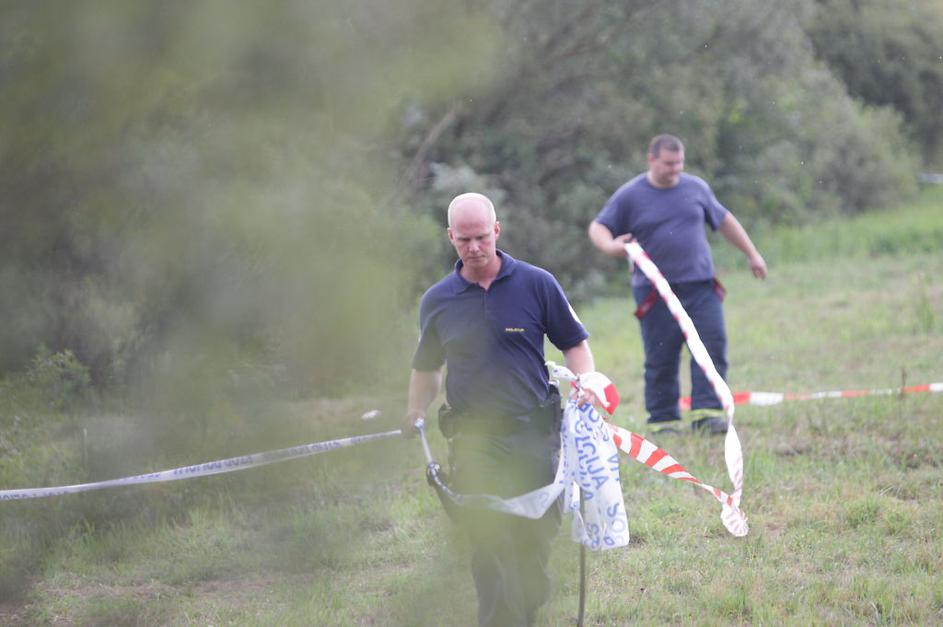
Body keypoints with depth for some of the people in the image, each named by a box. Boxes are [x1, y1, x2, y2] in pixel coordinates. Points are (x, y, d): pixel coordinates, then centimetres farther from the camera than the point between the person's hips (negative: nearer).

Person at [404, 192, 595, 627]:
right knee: (490, 545, -8)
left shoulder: (537, 284, 2)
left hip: (533, 433, 0)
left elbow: (574, 344, 10)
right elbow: (427, 367, 20)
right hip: (472, 440, 0)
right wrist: (414, 417, 7)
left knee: (536, 538, 5)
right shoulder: (437, 301, 7)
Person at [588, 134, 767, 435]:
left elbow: (724, 220, 21)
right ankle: (662, 421, 9)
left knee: (712, 346, -9)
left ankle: (706, 413, -9)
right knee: (661, 359, -1)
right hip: (656, 293, -3)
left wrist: (752, 254, 23)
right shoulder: (630, 196, -1)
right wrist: (610, 245, -21)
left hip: (700, 287, 3)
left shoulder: (696, 188, 9)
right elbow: (597, 227, 2)